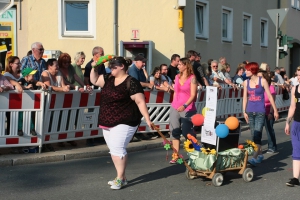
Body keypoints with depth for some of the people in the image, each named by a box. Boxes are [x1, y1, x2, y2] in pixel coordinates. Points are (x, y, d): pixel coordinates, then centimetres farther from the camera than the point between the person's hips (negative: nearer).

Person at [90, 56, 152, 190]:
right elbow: (94, 80, 24)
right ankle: (121, 177, 21)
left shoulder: (131, 82, -12)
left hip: (124, 123, -8)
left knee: (117, 148, -14)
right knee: (113, 150, 11)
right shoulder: (108, 79, 10)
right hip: (107, 123, 8)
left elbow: (140, 102, -15)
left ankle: (120, 178, -3)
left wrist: (147, 119, -19)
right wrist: (94, 68, 7)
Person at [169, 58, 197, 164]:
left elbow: (193, 95, -14)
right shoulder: (177, 77, 10)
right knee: (175, 131, 4)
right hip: (175, 108, 6)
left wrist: (185, 105, -24)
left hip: (187, 109, -6)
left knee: (187, 132, -2)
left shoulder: (192, 78, -8)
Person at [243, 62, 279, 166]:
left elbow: (270, 96, -1)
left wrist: (275, 110, 0)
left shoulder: (262, 81, -4)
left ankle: (254, 157, -17)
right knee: (253, 135, 9)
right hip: (250, 112, 4)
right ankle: (260, 154, 23)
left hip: (260, 112, -4)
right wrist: (244, 111, 3)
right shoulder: (246, 82, 6)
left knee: (257, 134, -13)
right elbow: (245, 97, 10)